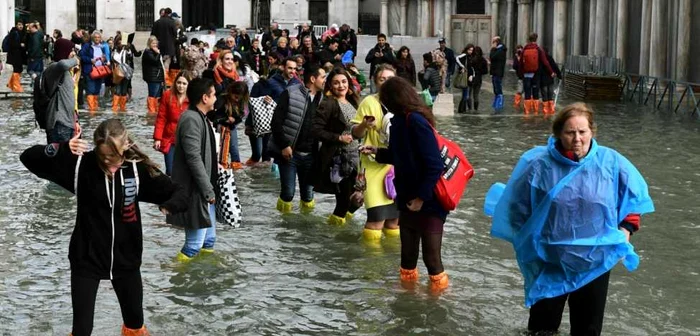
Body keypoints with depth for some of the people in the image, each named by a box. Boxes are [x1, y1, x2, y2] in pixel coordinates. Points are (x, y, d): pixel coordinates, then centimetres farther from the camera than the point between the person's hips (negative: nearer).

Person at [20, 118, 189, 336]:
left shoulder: (138, 169, -12)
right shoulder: (81, 165, -15)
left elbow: (179, 194, -9)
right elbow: (29, 158, -17)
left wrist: (170, 205, -34)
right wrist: (61, 150, -37)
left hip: (125, 259, 2)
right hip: (86, 258, -2)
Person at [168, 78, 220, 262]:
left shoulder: (200, 117, 11)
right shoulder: (191, 119, -21)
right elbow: (194, 159, -25)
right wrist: (208, 190, -22)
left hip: (203, 186, 10)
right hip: (195, 188, -10)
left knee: (208, 224, 19)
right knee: (200, 226, -4)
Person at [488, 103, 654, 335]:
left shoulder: (611, 162, -9)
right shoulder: (540, 165, -13)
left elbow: (634, 196, 7)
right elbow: (518, 206, 0)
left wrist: (626, 230, 0)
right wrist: (526, 241, 5)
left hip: (596, 261, 1)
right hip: (550, 262, -1)